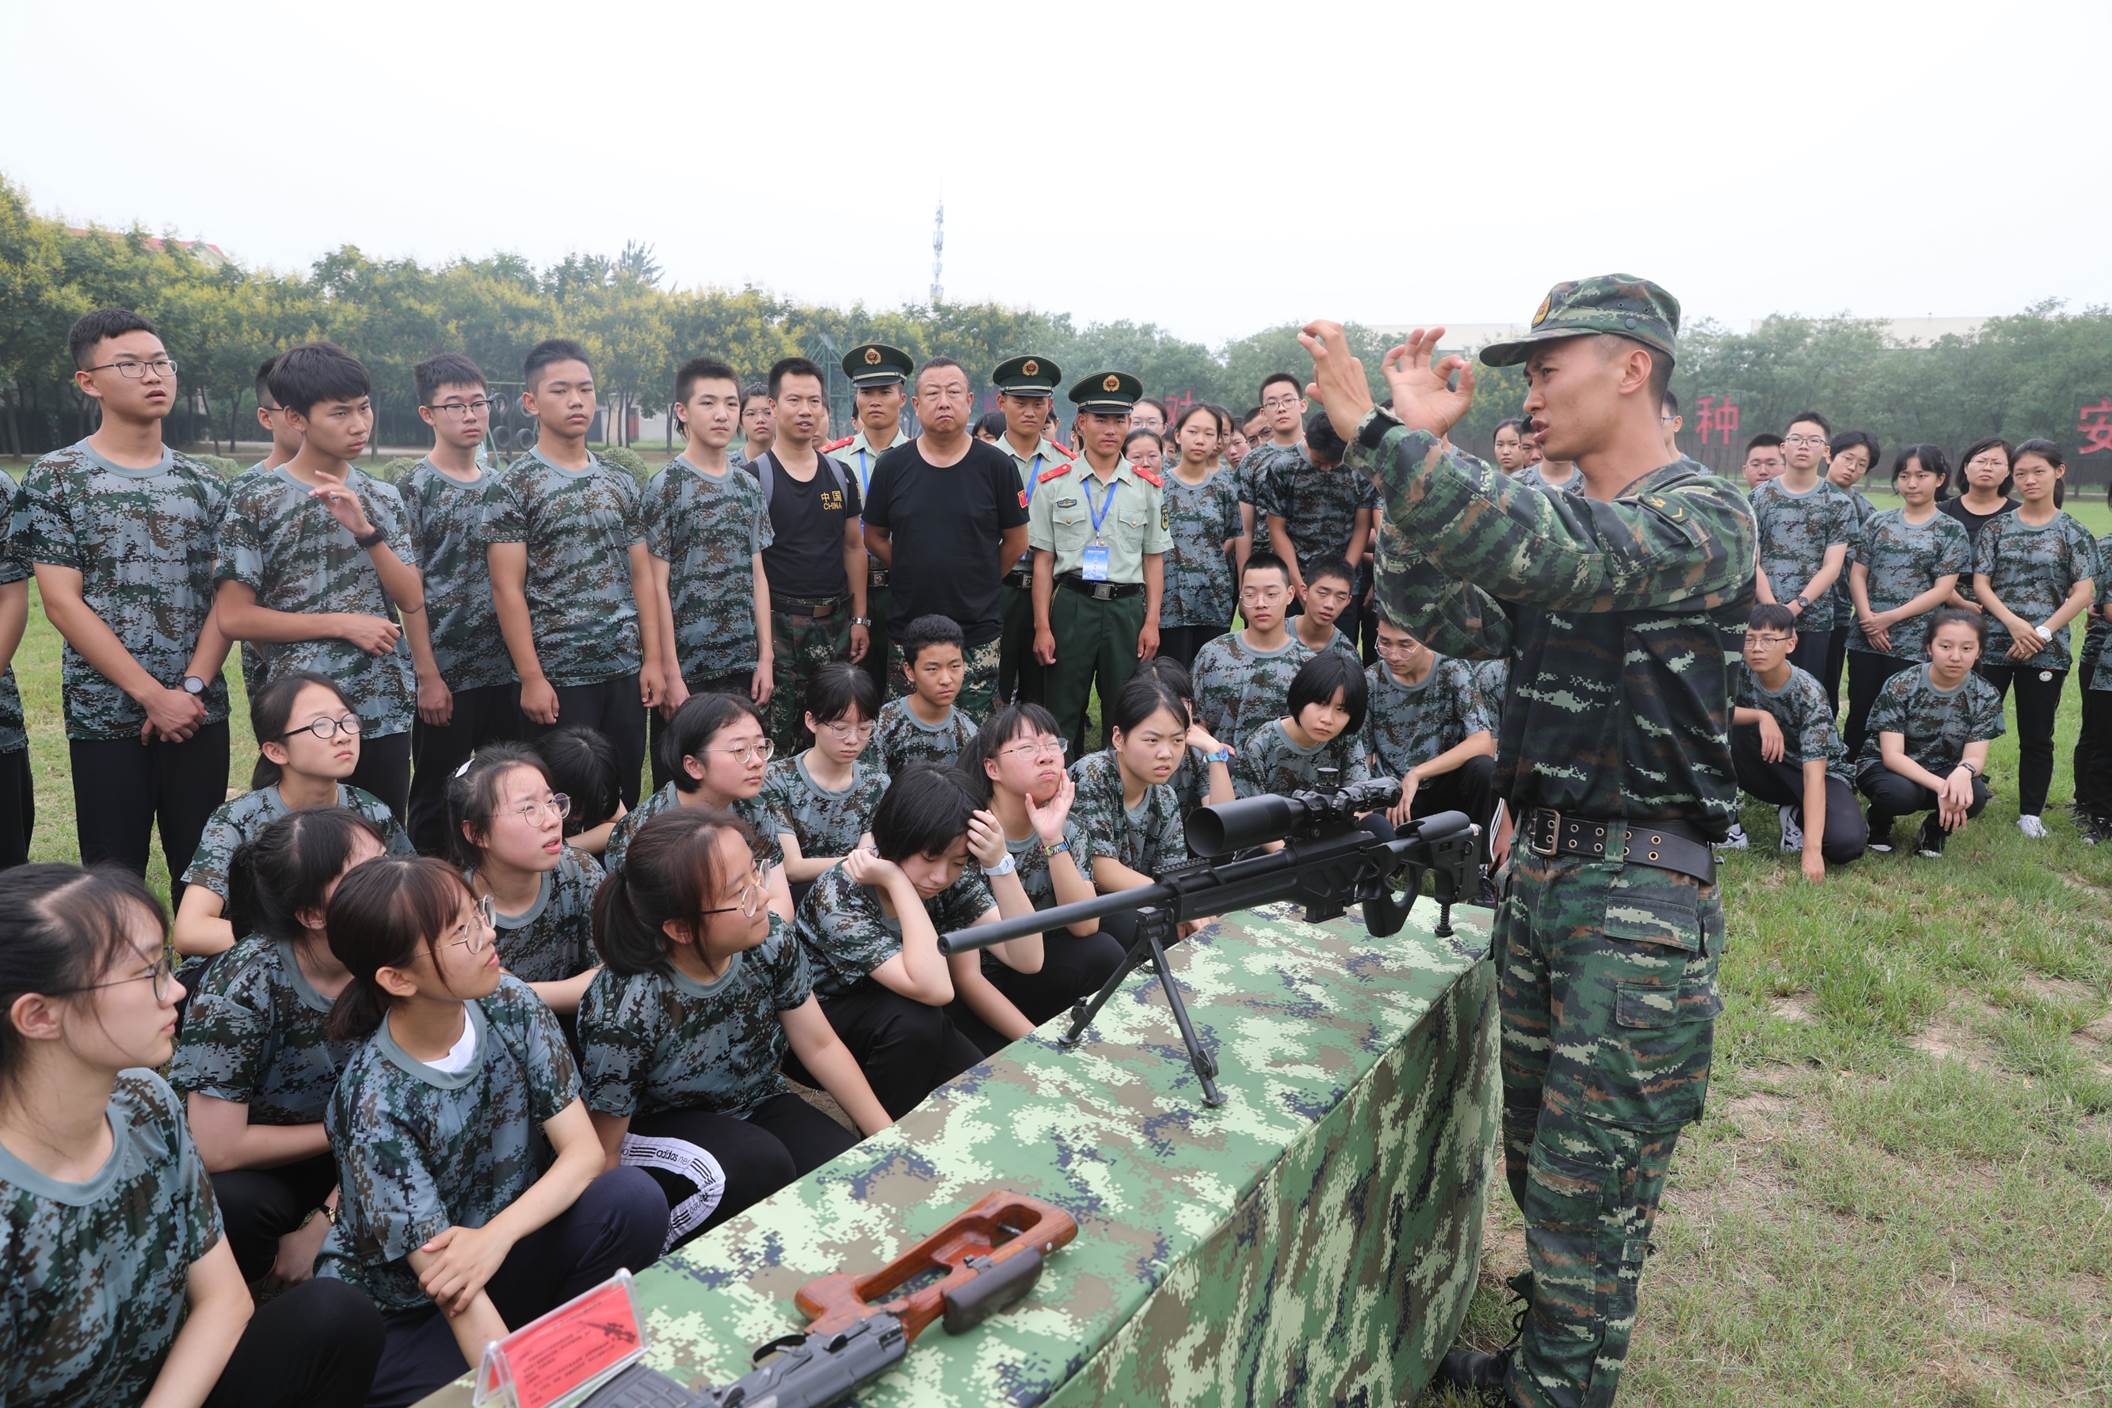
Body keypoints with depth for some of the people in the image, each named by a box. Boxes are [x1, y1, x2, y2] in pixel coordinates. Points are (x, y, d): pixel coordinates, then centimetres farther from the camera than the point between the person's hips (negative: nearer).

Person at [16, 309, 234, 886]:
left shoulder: (201, 483, 9)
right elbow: (63, 604, -8)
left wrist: (191, 688, -10)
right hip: (105, 720, -3)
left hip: (200, 714, 3)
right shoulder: (55, 479, -2)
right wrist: (153, 695, -14)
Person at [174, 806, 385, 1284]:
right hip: (242, 1169, -3)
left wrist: (326, 1218, -16)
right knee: (236, 1203, -35)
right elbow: (218, 1149, -26)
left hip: (335, 1165, 4)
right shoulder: (245, 984, -27)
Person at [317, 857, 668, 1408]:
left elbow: (584, 1151, -13)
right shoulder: (376, 1103, -26)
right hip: (409, 1309, -4)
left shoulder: (509, 1002, -13)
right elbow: (445, 1282, -27)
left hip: (513, 1244, 5)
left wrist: (497, 1234, -30)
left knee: (634, 1198, -23)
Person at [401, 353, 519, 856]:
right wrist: (429, 678, -13)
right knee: (436, 801, 6)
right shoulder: (414, 489, -5)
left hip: (508, 672, 5)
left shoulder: (500, 487, 11)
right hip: (446, 675, -5)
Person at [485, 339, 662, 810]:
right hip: (557, 677, -4)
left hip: (625, 670, 5)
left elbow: (641, 575, 10)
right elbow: (507, 588, -9)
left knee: (625, 797, 11)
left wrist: (653, 659, 3)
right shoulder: (514, 485, -5)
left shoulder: (620, 482, 10)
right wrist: (532, 678, -14)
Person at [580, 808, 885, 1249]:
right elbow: (602, 1152, -17)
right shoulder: (625, 1009, -32)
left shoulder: (771, 941, -19)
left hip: (756, 1103, 4)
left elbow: (821, 1047, -5)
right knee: (757, 1164, -34)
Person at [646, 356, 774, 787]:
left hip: (744, 667, 5)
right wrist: (671, 673, -12)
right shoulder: (665, 487, -6)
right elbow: (657, 586, -8)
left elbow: (757, 575, 12)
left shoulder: (748, 486, 10)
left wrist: (764, 658, 6)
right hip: (687, 667, -5)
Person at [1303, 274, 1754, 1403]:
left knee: (1588, 1189, 3)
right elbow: (1441, 614, 1)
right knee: (1536, 1161, 21)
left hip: (1640, 898, -8)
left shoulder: (1702, 520, -14)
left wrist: (1375, 429, -31)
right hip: (1538, 872, 8)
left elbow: (1528, 549, -32)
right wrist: (1419, 444, -6)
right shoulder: (1568, 527, 12)